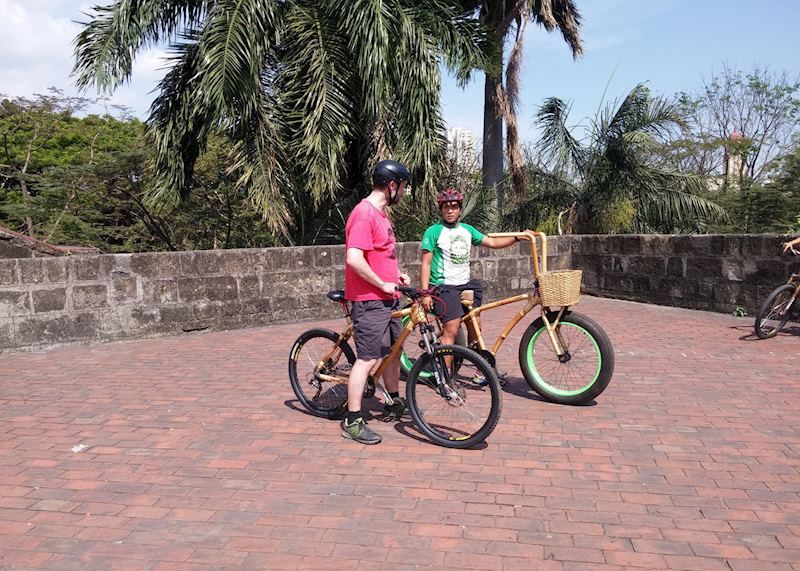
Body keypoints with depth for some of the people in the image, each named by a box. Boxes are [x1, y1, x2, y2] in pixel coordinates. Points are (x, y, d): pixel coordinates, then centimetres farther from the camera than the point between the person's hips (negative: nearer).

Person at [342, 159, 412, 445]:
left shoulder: (381, 213, 15)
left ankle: (394, 403, 36)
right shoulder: (364, 214, -18)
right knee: (368, 358, -7)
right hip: (370, 300, -10)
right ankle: (352, 421, 0)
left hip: (387, 297, 10)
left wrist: (397, 275, 11)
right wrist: (384, 285, -18)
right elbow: (354, 259, -27)